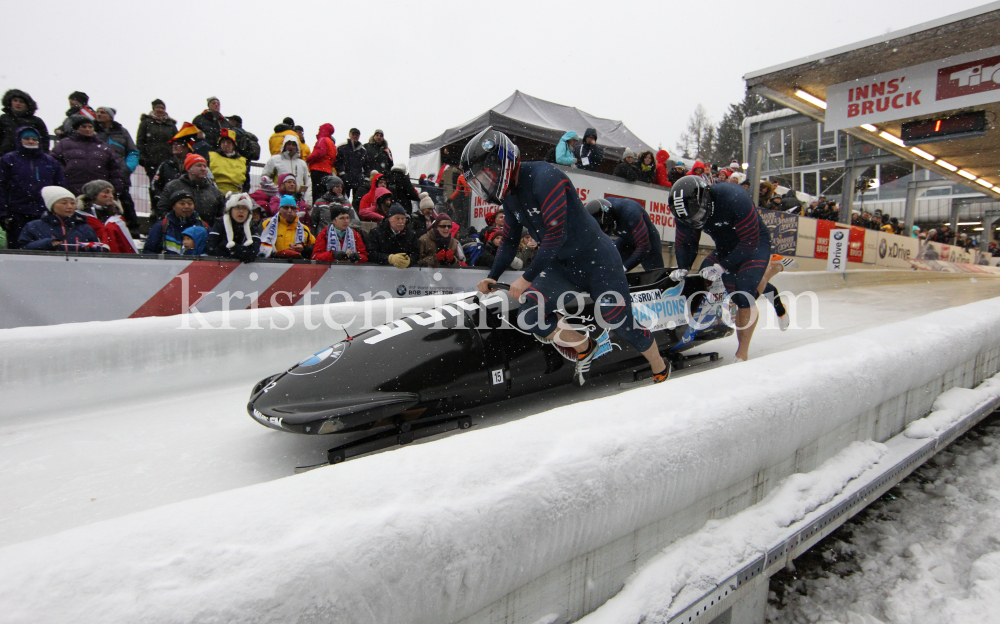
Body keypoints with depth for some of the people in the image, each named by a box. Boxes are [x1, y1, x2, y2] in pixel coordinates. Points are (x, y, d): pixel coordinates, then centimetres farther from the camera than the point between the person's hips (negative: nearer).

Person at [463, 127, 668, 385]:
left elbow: (555, 235, -26)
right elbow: (509, 242, 15)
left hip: (596, 260, -7)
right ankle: (585, 348, 11)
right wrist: (492, 277, 3)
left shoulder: (543, 176, -21)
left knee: (622, 325, -2)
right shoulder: (509, 195, 5)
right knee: (529, 318, -13)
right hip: (561, 267, 7)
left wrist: (526, 278, -23)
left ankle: (659, 367, 29)